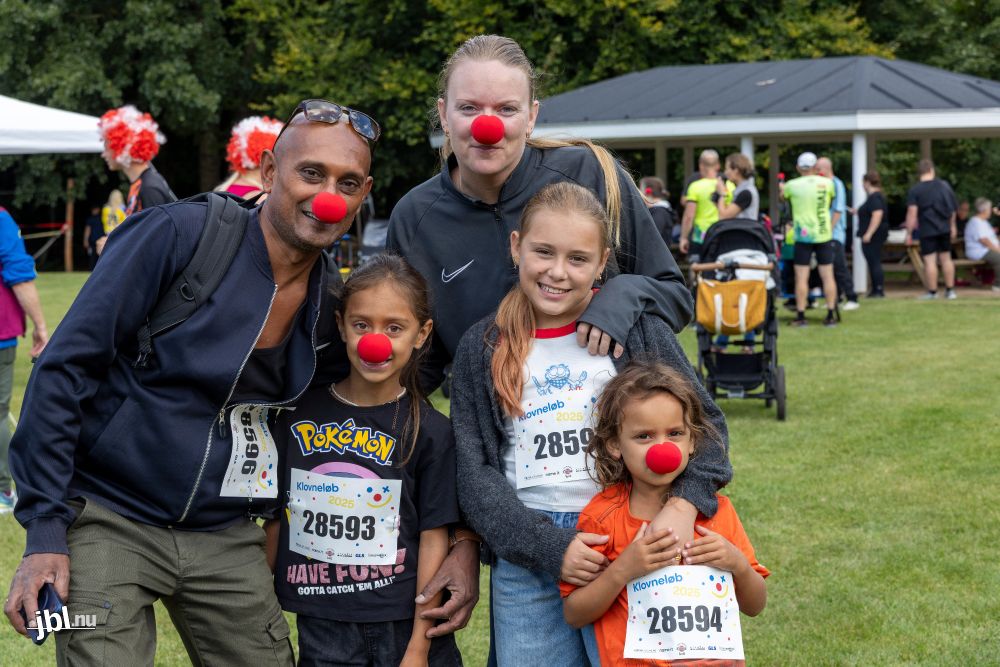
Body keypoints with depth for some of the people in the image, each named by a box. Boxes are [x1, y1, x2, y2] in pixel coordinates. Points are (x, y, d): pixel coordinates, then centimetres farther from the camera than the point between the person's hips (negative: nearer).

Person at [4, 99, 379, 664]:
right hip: (112, 525, -5)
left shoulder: (331, 301, 2)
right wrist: (45, 534, -15)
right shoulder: (180, 236, -14)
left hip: (227, 540, 5)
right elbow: (64, 371, -13)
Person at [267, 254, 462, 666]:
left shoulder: (430, 431, -5)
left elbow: (433, 540, -5)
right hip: (321, 628, 2)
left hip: (403, 625, -2)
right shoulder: (300, 413, 1)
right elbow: (275, 517, 8)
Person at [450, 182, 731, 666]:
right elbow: (475, 472, 0)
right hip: (525, 560, 1)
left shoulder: (637, 329, 1)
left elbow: (704, 421, 2)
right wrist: (550, 548, -12)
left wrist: (685, 504, -16)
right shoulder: (482, 348, 3)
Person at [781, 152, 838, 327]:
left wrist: (781, 187, 35)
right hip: (824, 234, 2)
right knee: (827, 275, 4)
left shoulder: (792, 185, -6)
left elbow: (782, 195, 15)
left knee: (801, 277, 0)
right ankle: (831, 315, 5)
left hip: (803, 235, -2)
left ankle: (800, 316, -1)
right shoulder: (827, 183, 0)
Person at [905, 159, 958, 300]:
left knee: (930, 261, -1)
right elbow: (952, 209, 13)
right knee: (946, 258, 12)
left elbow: (912, 213, -14)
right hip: (944, 229, 4)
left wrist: (909, 233, -8)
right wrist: (952, 226, 26)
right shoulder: (944, 185, 4)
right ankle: (950, 290, 16)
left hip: (927, 230, -4)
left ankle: (932, 292, 1)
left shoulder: (915, 190, -10)